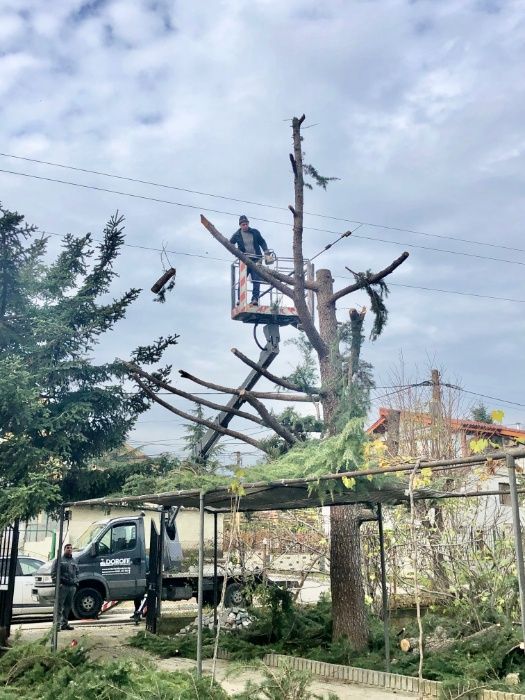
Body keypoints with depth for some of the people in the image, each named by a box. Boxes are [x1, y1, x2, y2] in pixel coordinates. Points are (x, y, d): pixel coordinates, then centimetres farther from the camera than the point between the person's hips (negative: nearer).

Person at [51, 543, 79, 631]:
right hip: (62, 586, -6)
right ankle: (57, 623, -11)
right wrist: (58, 583, -14)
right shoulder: (59, 560, 3)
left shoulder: (74, 562, 22)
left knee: (68, 606, 9)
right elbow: (53, 573, -4)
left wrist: (76, 582, 13)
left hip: (72, 587, 6)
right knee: (59, 605, -10)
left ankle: (64, 623, 16)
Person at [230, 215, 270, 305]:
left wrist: (266, 252, 2)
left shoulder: (255, 232, 7)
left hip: (256, 260, 0)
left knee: (256, 280, -9)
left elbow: (262, 242, 16)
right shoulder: (237, 235, 4)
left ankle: (255, 298, -10)